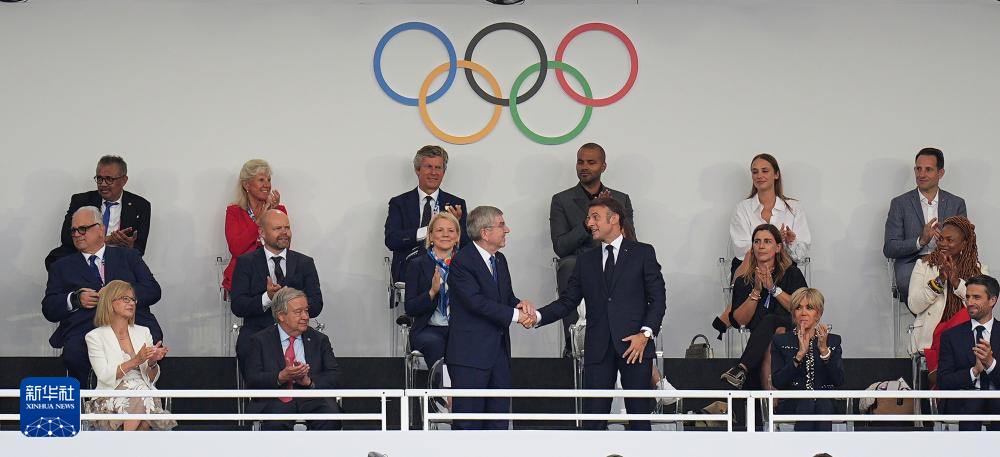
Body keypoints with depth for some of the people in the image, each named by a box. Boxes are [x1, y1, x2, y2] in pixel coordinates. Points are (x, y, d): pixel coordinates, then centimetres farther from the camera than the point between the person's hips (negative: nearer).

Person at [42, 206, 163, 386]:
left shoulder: (128, 256, 24)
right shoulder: (62, 267, 26)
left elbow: (153, 290, 12)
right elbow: (48, 309, 16)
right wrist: (76, 299, -4)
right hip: (85, 329, 0)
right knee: (74, 355, -35)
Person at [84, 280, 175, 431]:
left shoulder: (143, 332, 18)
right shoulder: (95, 336, 5)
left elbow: (151, 379, 14)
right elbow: (105, 376, -9)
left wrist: (152, 362, -9)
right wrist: (136, 361, -19)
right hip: (110, 399, -3)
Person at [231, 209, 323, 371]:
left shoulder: (305, 263, 14)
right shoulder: (246, 262, 9)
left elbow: (316, 306, 4)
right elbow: (237, 306, -2)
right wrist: (267, 298, -19)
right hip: (257, 331, -1)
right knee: (246, 350, -35)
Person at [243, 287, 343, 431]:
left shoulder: (320, 340, 18)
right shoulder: (260, 341, 11)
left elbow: (334, 377, 9)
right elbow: (252, 381, 1)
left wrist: (309, 381, -10)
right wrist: (281, 377, -16)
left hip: (312, 401, 2)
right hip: (276, 401, -2)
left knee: (331, 413, -32)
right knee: (276, 423, -38)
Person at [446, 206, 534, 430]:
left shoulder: (499, 260, 14)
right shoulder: (461, 261, -13)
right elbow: (475, 301, -21)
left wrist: (521, 304, -6)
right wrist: (515, 315, -20)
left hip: (499, 350, 8)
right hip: (471, 352, -8)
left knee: (499, 414, 9)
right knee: (469, 421, -6)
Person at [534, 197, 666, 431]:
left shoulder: (642, 253, 5)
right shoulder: (586, 261, 16)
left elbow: (657, 297, 1)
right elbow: (567, 301, 11)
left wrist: (646, 333, -11)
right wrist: (539, 316, -6)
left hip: (634, 344, -3)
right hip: (598, 348, 3)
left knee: (639, 414, 0)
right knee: (593, 415, -2)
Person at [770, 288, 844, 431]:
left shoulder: (833, 341, 15)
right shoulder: (780, 341, 12)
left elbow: (839, 381, 0)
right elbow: (777, 382, -3)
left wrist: (824, 350, -10)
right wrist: (800, 354, -10)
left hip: (826, 405, 1)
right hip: (793, 406, -1)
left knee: (823, 406, -34)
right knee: (805, 405, -34)